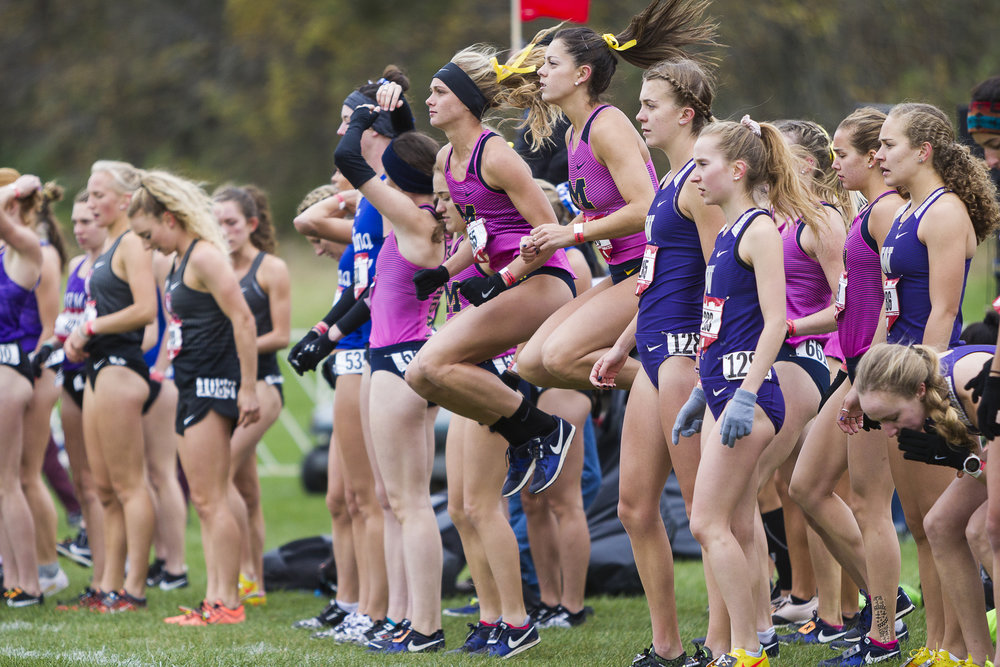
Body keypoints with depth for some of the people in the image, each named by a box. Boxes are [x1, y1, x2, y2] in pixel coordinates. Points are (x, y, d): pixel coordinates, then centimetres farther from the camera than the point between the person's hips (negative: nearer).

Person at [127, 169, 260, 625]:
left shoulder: (205, 256, -13)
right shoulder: (179, 262, 17)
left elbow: (242, 319, -19)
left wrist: (248, 388, -21)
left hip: (214, 383, -10)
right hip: (191, 386, 10)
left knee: (210, 499, -10)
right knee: (203, 502, 8)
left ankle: (227, 602, -9)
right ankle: (215, 599, 10)